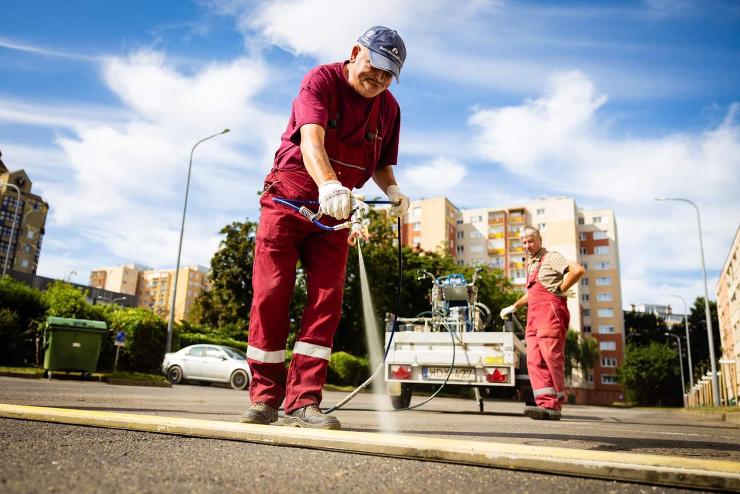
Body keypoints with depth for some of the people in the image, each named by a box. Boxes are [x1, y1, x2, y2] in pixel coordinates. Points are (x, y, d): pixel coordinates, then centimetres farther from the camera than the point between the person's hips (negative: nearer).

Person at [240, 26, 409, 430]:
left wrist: (392, 191, -6)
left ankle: (303, 401, -2)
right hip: (287, 201, -3)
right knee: (270, 296, -5)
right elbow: (311, 140, -29)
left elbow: (381, 164, 16)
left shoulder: (389, 108, 5)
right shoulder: (322, 80, -11)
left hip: (334, 213, 4)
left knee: (326, 301, -7)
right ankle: (264, 397, 7)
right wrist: (329, 185, -48)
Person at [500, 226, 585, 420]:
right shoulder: (531, 264, 26)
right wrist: (514, 307, 37)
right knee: (534, 360, -4)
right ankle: (547, 405, -8)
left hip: (550, 311, -8)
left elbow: (578, 270, -15)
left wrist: (559, 290, -10)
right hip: (534, 316, 8)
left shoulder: (551, 257, 1)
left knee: (551, 355, -13)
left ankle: (555, 404, -6)